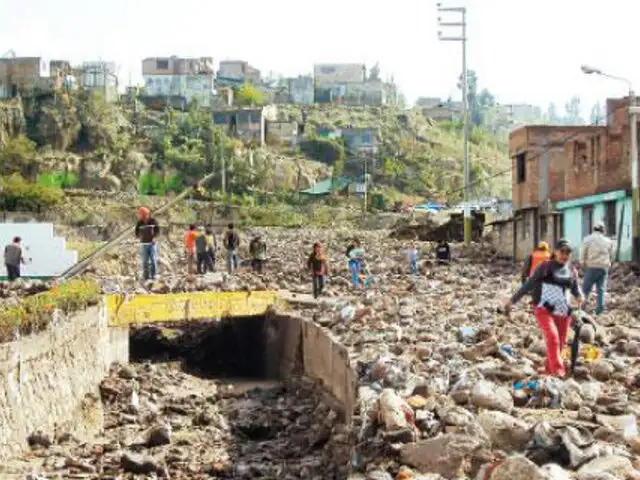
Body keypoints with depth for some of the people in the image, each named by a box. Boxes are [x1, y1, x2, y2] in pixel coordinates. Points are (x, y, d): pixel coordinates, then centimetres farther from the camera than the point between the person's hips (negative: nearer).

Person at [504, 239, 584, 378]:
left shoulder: (572, 271, 8)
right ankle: (557, 369, -24)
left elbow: (576, 289, 19)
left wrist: (579, 297, -6)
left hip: (563, 313, 5)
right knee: (552, 337, -24)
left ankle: (549, 370, 24)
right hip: (545, 310, -4)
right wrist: (512, 300, -5)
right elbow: (529, 284, -2)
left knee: (560, 343, 6)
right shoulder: (546, 267, -4)